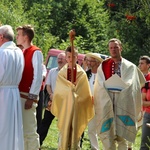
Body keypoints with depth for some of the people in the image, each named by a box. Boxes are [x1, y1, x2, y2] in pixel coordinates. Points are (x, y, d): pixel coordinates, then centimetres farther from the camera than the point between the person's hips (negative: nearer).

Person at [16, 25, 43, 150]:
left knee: (29, 130, -6)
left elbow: (38, 76, -15)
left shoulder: (35, 52, -9)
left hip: (28, 96, -8)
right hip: (19, 95, 8)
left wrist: (31, 97, -18)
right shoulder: (22, 53, 16)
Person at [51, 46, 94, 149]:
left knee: (76, 131, 1)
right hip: (65, 107, 0)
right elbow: (58, 92, 5)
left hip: (78, 107, 0)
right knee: (65, 131, -1)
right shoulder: (61, 74, 4)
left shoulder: (82, 74, 3)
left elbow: (86, 93, 6)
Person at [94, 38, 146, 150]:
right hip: (107, 101, 1)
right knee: (108, 133, -4)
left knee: (122, 135, -2)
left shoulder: (130, 67, 8)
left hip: (123, 102, -1)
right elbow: (100, 85, 9)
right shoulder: (103, 66, 11)